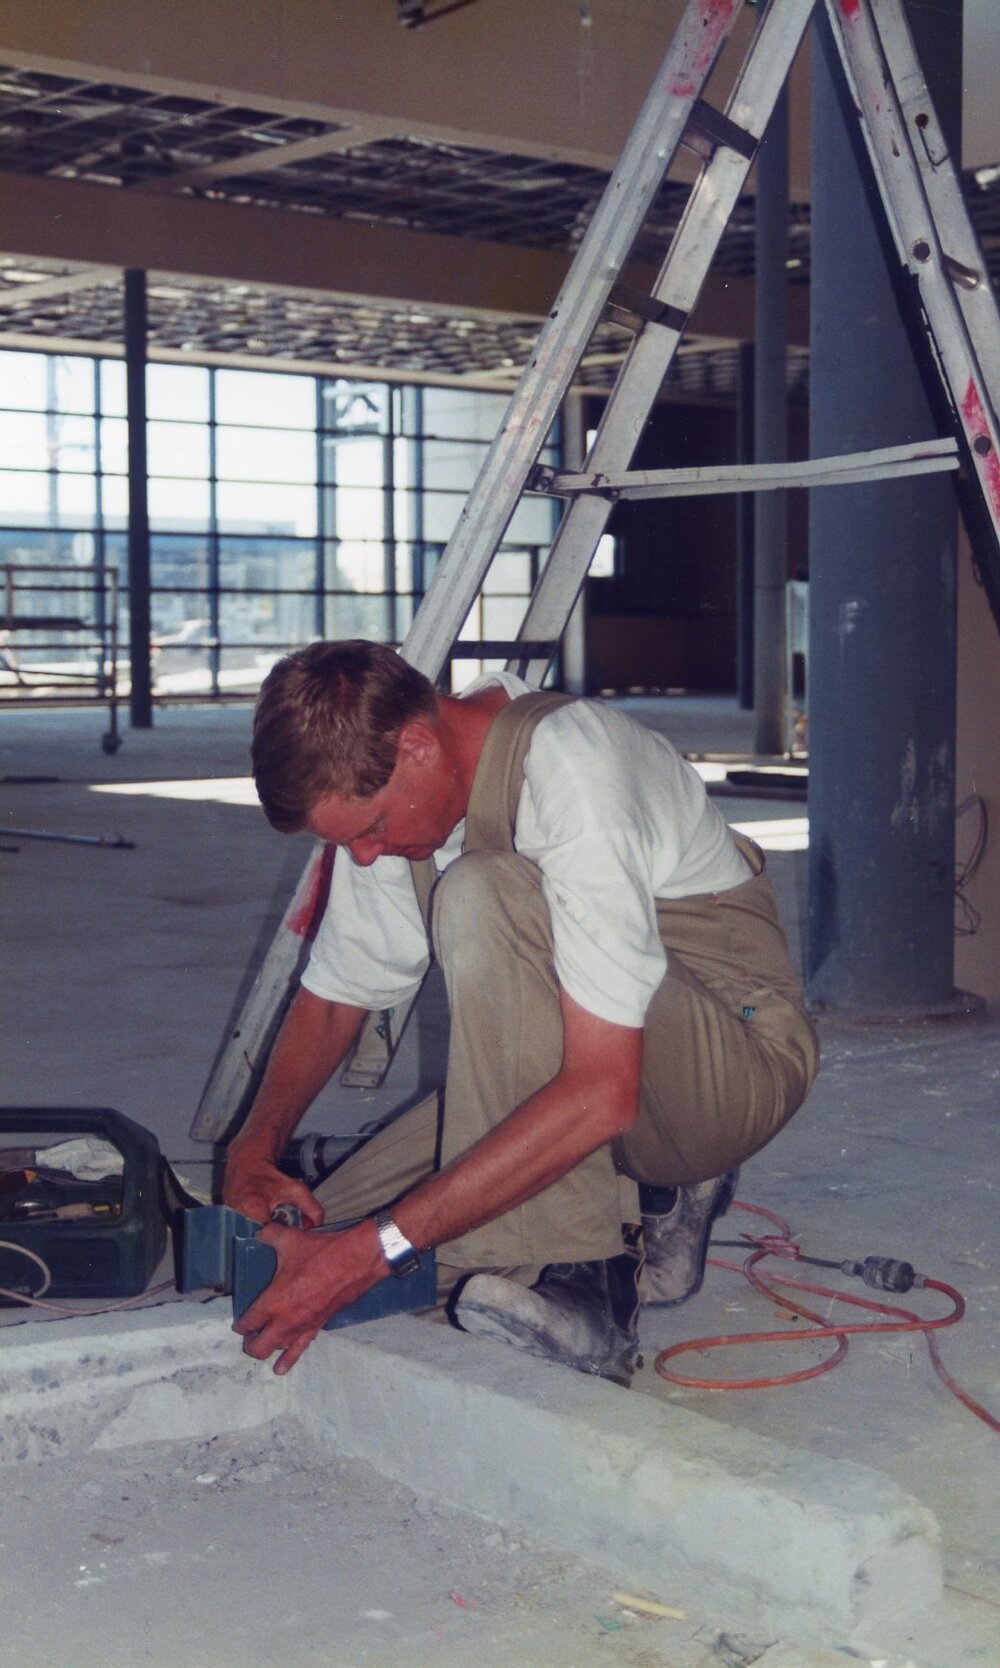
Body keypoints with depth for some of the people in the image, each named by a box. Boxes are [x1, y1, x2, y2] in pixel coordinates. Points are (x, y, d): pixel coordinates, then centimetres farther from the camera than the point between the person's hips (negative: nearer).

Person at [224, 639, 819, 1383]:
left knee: (480, 896, -32)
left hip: (739, 1056, -8)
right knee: (321, 1243, -7)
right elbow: (335, 995, 11)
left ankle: (579, 1284, -26)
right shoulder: (378, 785, -4)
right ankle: (646, 1211, 4)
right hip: (581, 1068, 8)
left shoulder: (574, 768, -29)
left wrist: (379, 1247, -36)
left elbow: (600, 1094, -35)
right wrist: (255, 1150, -9)